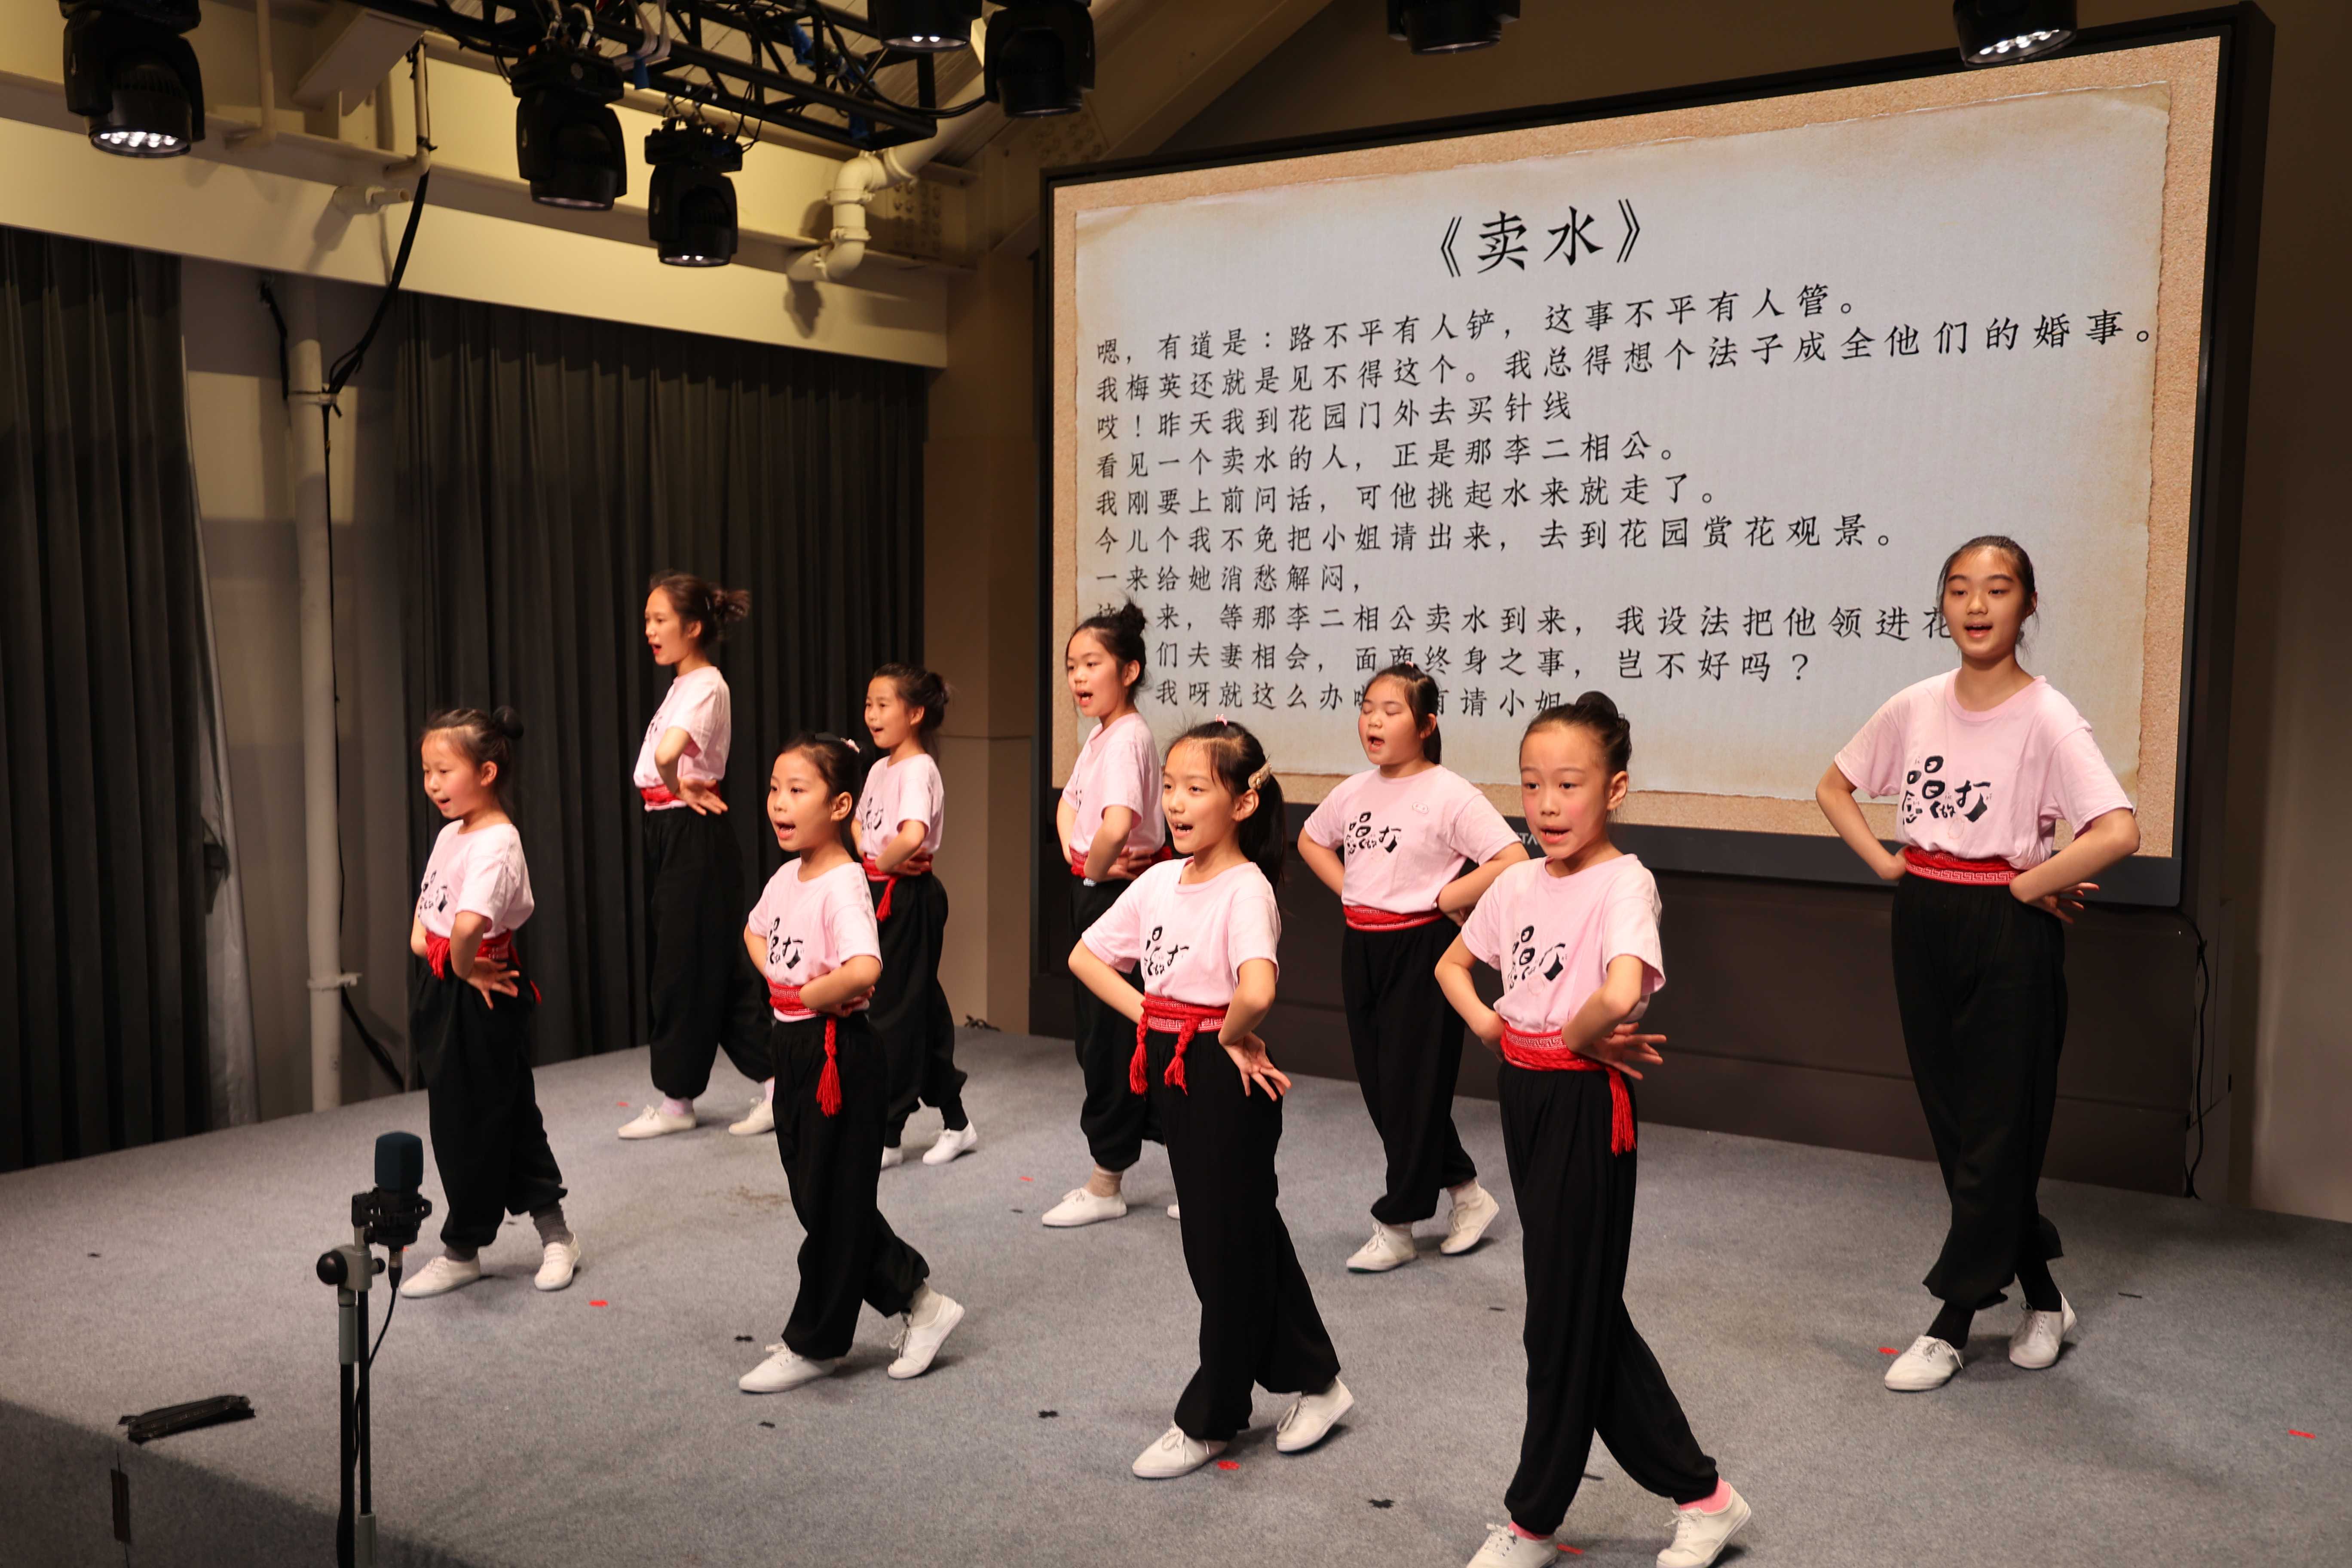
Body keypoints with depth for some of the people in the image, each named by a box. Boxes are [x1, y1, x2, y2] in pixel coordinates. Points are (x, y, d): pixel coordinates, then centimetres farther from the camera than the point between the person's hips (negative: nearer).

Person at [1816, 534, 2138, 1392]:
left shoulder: (2046, 718, -13)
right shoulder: (1916, 707, 2)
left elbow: (2119, 832, -25)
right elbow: (1833, 785, 16)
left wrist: (2031, 884, -15)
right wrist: (1884, 862, 5)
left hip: (2010, 934, -5)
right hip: (1923, 924, 6)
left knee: (1996, 1127, 2)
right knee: (1951, 1118, 11)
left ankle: (1953, 1324, 12)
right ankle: (2042, 1299, 29)